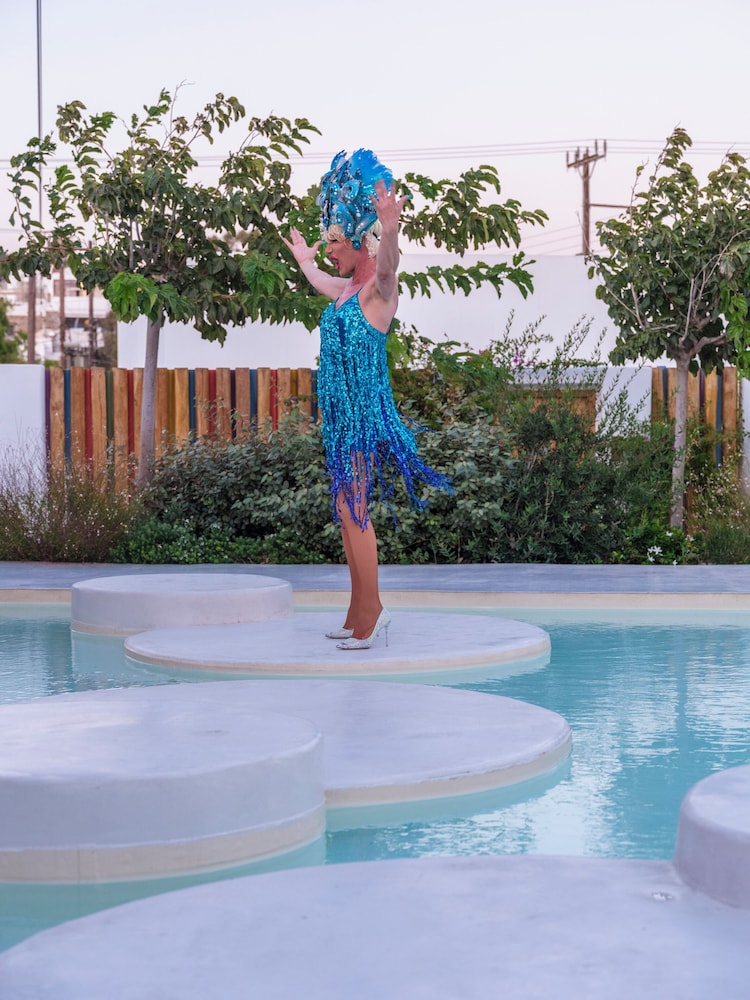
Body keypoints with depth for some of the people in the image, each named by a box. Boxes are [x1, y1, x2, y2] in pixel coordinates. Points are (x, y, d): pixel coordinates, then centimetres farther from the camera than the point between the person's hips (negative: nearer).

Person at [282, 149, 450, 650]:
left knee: (352, 508, -12)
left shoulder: (378, 289, -10)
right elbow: (321, 281, 41)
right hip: (341, 414, 9)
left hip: (366, 412, -9)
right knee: (346, 509, 10)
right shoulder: (346, 289, 16)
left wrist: (391, 230, -53)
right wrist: (305, 261, 59)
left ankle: (372, 608, -6)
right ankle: (360, 613, 16)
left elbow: (388, 263, -34)